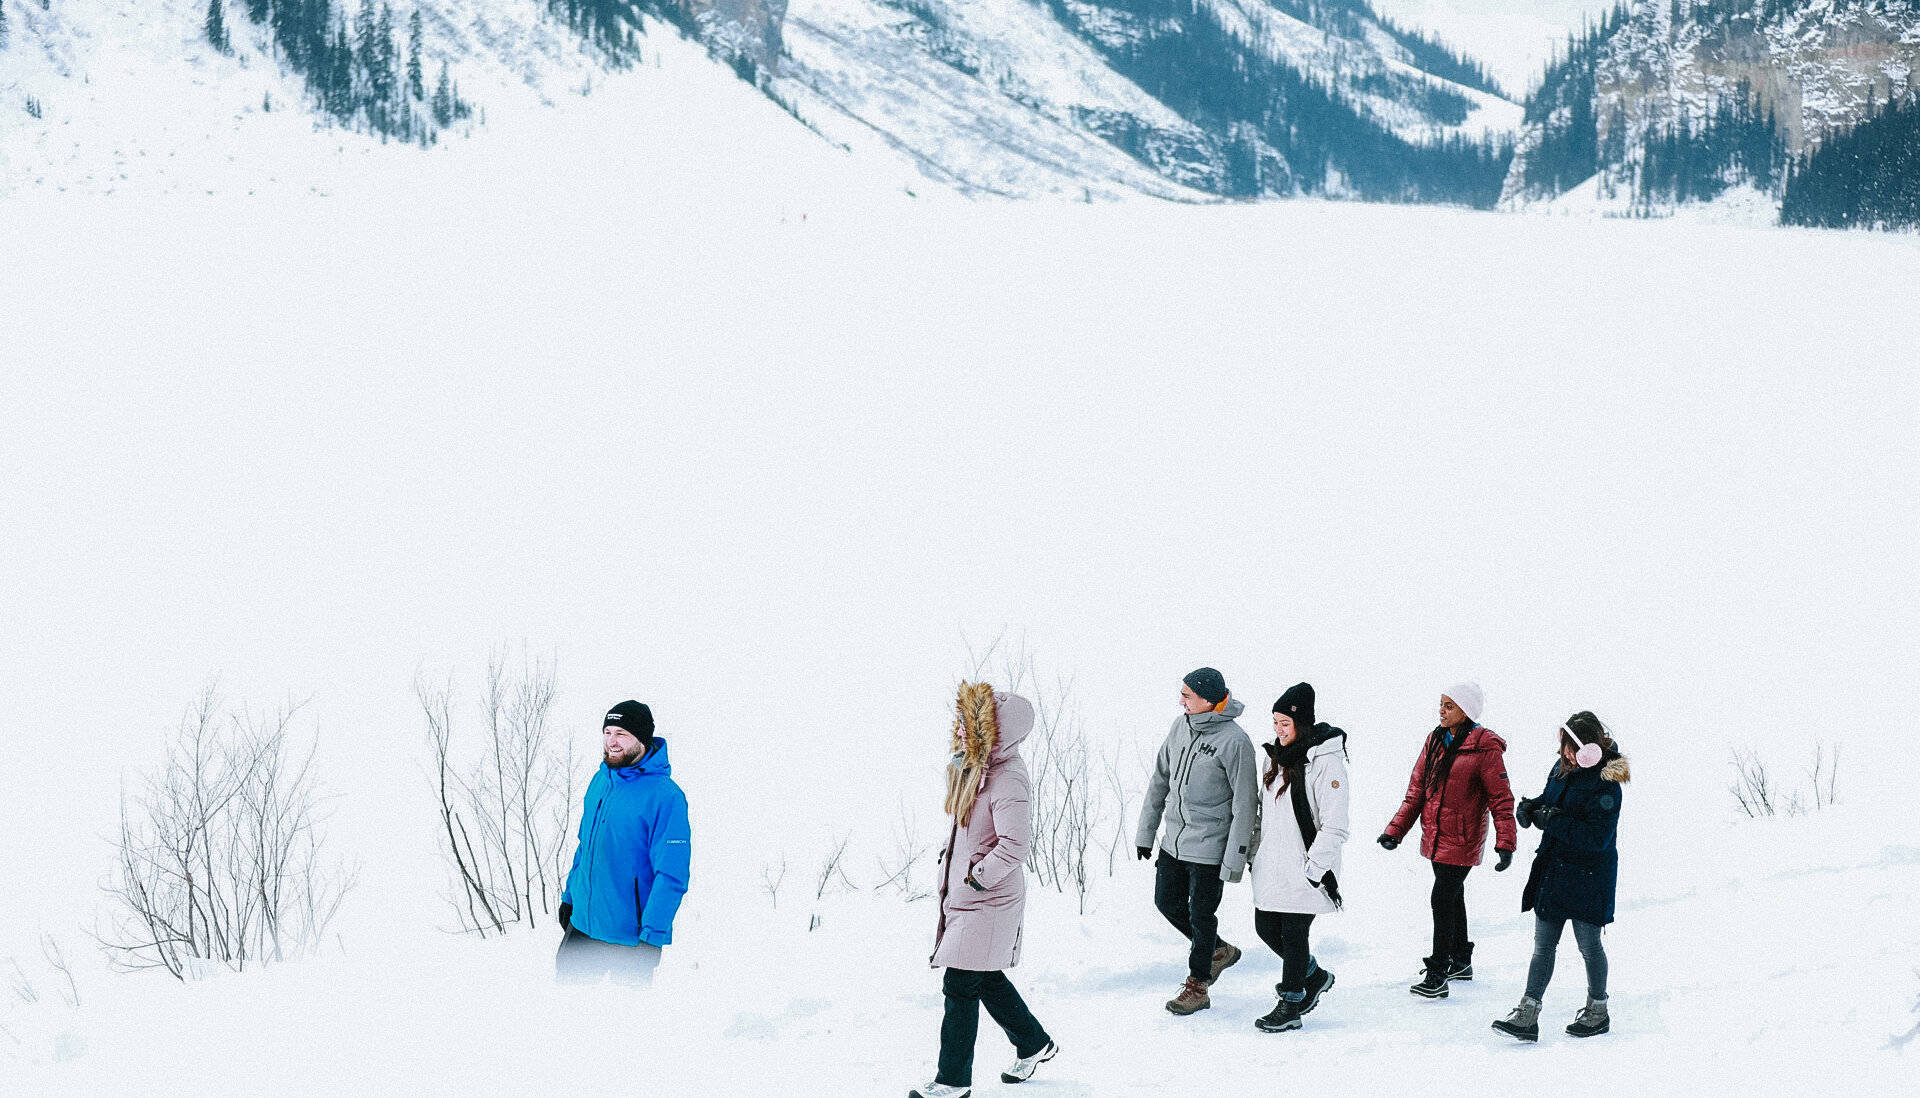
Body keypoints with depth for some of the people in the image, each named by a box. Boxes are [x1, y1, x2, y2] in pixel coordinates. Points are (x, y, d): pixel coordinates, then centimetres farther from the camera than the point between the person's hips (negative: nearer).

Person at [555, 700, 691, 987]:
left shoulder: (665, 796, -18)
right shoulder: (600, 781, 5)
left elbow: (672, 875, -20)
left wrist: (652, 936, -22)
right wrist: (569, 896, 16)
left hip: (630, 935, -6)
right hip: (582, 922, 7)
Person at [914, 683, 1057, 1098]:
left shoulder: (1008, 780, -23)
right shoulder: (976, 766, 6)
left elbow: (1014, 845, -27)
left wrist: (976, 877, -19)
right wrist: (951, 861, 14)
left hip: (987, 902, -9)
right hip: (963, 893, 9)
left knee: (960, 986, -4)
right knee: (987, 980, 20)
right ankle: (1033, 1043, 38)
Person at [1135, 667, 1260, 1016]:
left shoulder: (1234, 741, -19)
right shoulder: (1182, 726, 3)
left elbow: (1245, 804, -16)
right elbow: (1160, 779, 12)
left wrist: (1235, 858, -16)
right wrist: (1146, 832, 13)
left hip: (1209, 846, -7)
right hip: (1174, 840, 8)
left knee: (1201, 915, 4)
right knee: (1168, 903, 16)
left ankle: (1197, 985, 20)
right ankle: (1219, 951, 37)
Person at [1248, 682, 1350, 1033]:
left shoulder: (1325, 762, -16)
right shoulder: (1277, 757, 10)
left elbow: (1334, 826, -17)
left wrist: (1314, 869, -18)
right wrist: (1256, 854, 17)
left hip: (1304, 869, -8)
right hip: (1271, 867, 8)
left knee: (1293, 933, 0)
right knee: (1266, 927, 12)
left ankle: (1291, 1006, 15)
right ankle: (1314, 976, 33)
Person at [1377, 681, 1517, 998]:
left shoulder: (1485, 749, -15)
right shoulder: (1436, 741, 6)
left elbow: (1501, 798, -14)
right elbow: (1417, 790, 8)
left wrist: (1505, 843, -20)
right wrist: (1395, 830, 2)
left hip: (1462, 840, -7)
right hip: (1435, 837, 7)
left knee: (1442, 899, -12)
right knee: (1452, 897, 19)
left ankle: (1437, 975, -8)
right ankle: (1461, 961, 34)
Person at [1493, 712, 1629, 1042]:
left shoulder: (1605, 785, -20)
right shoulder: (1562, 767, 3)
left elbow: (1597, 837, -26)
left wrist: (1552, 823, -26)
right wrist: (1531, 807, -2)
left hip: (1588, 876, -7)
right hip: (1552, 870, 7)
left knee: (1589, 946, 9)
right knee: (1543, 946, 6)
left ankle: (1598, 1011, 28)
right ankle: (1527, 1015, 6)